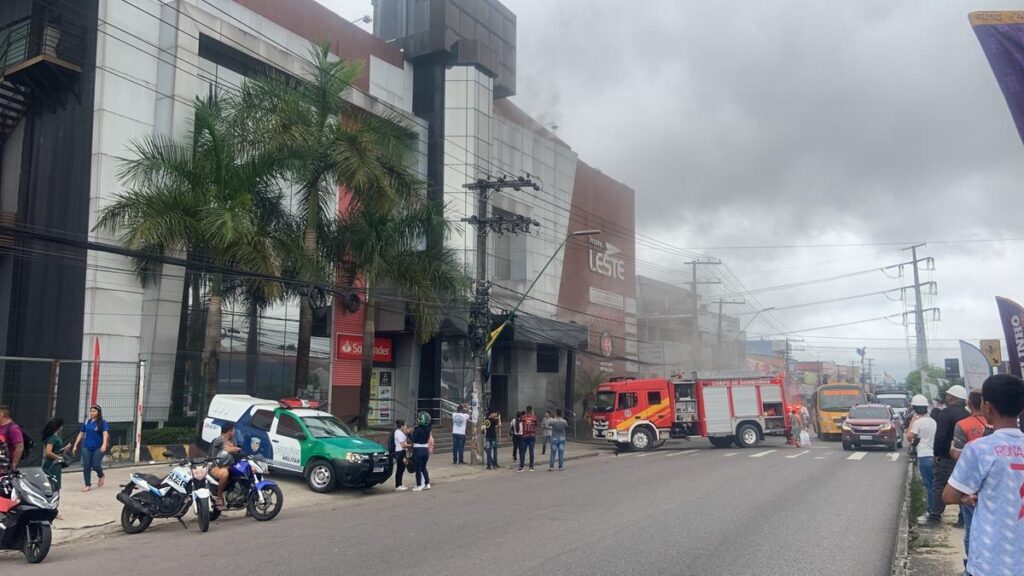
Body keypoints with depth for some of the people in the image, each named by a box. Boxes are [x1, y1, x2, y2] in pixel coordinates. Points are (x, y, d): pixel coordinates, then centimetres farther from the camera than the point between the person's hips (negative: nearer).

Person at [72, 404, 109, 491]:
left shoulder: (103, 422, -6)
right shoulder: (86, 422, 6)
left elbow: (105, 434, -18)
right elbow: (81, 434, 13)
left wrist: (104, 445, -34)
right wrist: (75, 445, 10)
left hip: (98, 448, -4)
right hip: (87, 447, 4)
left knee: (95, 465, -7)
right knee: (86, 466, 2)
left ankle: (101, 475, 25)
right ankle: (88, 485, 12)